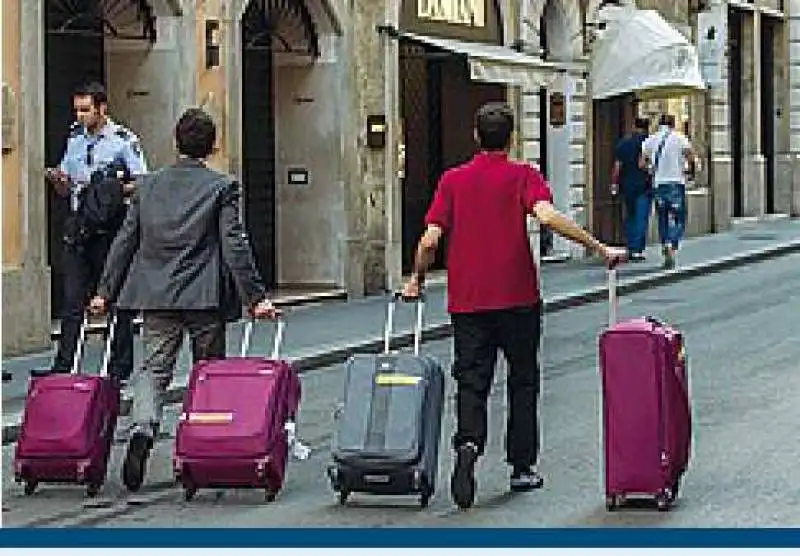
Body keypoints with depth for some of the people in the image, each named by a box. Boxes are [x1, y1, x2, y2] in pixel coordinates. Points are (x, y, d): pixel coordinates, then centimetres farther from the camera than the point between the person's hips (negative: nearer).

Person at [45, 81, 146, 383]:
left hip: (111, 228, -5)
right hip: (78, 227, 5)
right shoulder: (75, 138, 14)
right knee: (73, 300, 1)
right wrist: (58, 180, -3)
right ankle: (62, 367, 1)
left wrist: (112, 190, -22)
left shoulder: (124, 140, -3)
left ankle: (120, 367, 9)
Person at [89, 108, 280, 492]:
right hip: (204, 299, -2)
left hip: (155, 296, 2)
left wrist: (105, 291, 15)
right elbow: (235, 245, -8)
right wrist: (255, 297, -5)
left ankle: (143, 429, -25)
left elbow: (125, 241, 9)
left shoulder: (148, 185, 8)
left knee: (153, 369, 2)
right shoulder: (222, 187, -3)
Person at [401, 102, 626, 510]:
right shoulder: (523, 176, -2)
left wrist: (416, 281, 15)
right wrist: (598, 247, -17)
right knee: (522, 382, 12)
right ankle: (522, 467, 15)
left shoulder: (452, 180, 5)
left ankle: (468, 443, -25)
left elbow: (430, 241, -1)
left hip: (467, 300, 1)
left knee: (471, 383, 2)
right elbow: (547, 216, -21)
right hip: (517, 297, -1)